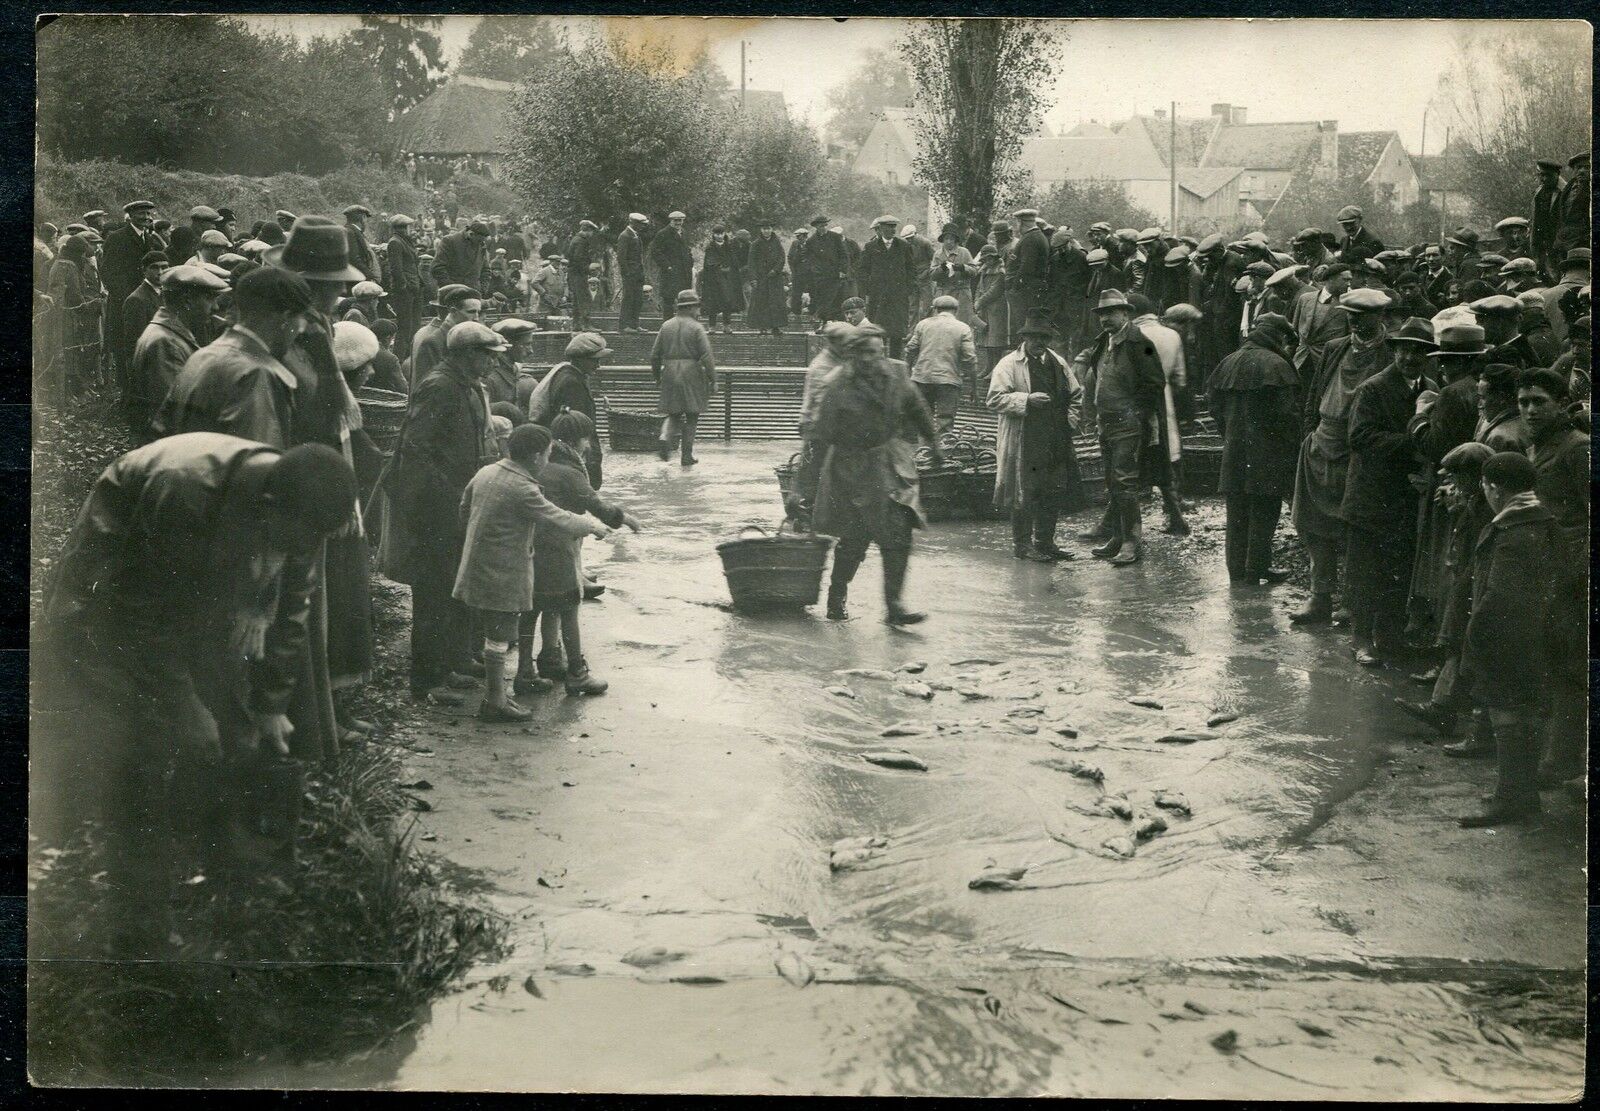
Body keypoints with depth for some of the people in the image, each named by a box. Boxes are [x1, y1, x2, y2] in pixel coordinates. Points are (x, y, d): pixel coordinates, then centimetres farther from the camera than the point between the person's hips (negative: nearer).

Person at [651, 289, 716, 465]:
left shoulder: (666, 326, 6)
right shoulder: (696, 328, -7)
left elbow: (655, 355, 10)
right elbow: (707, 356, -12)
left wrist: (657, 375, 22)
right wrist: (713, 380, -7)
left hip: (670, 375, 4)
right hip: (691, 375, -4)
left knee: (673, 414, 14)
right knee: (691, 417, 7)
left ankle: (665, 438, -14)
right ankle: (686, 455, 8)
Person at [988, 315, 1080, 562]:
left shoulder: (1058, 363, 14)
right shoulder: (1009, 364, -6)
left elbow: (1076, 394, 24)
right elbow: (994, 400, -12)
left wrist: (1070, 418, 8)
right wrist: (1027, 400, -20)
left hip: (1055, 443, 6)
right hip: (1023, 443, -6)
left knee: (1052, 494, 10)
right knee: (1025, 493, -3)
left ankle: (1045, 541, 21)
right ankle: (1022, 544, 7)